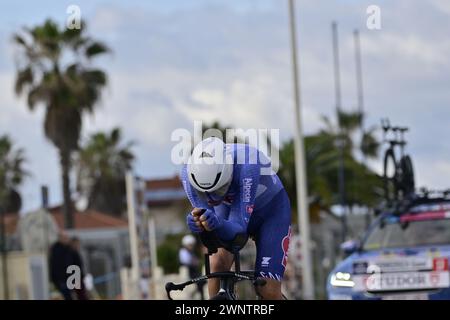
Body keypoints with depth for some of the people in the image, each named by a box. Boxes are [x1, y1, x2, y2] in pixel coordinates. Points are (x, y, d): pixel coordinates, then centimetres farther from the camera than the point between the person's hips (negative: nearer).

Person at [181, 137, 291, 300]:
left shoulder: (246, 166, -42)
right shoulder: (190, 171, -31)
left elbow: (239, 224, -42)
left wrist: (218, 224, -63)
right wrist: (196, 223, -52)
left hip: (270, 210, -3)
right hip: (228, 206, 3)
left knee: (268, 291, -12)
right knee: (217, 264, -25)